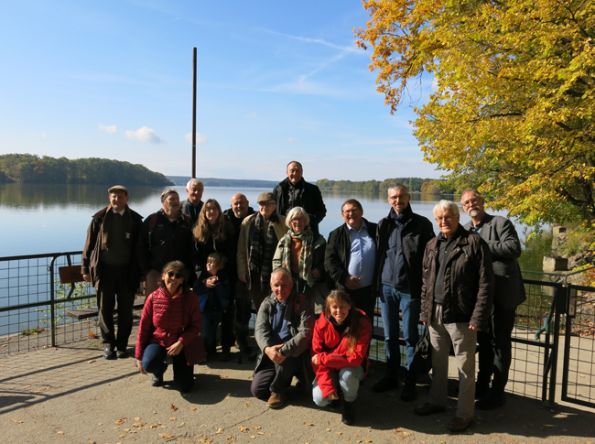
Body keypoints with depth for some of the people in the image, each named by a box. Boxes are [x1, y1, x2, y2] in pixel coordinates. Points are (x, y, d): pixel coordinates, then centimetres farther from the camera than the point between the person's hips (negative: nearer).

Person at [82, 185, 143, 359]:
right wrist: (86, 268, 0)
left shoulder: (135, 220, 2)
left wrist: (140, 271, 1)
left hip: (127, 271, 0)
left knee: (126, 310, 6)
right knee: (105, 309, 7)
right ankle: (108, 343, 22)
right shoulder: (100, 218, 0)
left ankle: (122, 344, 20)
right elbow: (89, 244, 3)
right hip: (105, 269, 0)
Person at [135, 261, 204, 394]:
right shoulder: (153, 298, -11)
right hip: (158, 341, 0)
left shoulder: (190, 298, -13)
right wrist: (139, 356, -3)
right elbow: (143, 327, -4)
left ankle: (179, 365, 29)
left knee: (185, 387, -7)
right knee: (149, 364, -33)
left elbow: (195, 326, -8)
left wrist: (181, 342, -24)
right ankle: (160, 370, 8)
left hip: (181, 345, 0)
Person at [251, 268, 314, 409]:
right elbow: (260, 329, -7)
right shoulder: (267, 304, 5)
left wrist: (284, 350, -32)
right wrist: (268, 348, -28)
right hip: (271, 356, 4)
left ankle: (278, 390, -6)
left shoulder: (302, 303, -8)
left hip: (294, 355, -3)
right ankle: (284, 380, 20)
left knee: (285, 357, -36)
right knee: (257, 390, -9)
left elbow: (306, 333, -20)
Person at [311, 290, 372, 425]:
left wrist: (323, 358, -27)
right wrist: (327, 387, -24)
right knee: (320, 400, -19)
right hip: (329, 369, 2)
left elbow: (356, 358, -28)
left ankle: (348, 404, -3)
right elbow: (316, 356, -15)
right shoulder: (321, 323, -18)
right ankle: (335, 389, 17)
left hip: (352, 368, -2)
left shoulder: (362, 323, -24)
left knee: (346, 373, -35)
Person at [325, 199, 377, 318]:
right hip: (345, 289, -1)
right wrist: (344, 278, -14)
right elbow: (329, 261, -2)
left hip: (369, 289, 1)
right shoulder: (337, 234, 4)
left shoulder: (374, 230, 6)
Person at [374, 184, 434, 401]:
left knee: (410, 337, 5)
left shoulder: (421, 224, -3)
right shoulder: (383, 224, 8)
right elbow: (379, 254, 10)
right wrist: (377, 283, 3)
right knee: (389, 336, 13)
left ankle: (410, 381, 17)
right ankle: (391, 377, 26)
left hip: (410, 288, -4)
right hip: (387, 286, 4)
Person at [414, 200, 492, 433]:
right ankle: (437, 401, 36)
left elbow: (484, 284, -12)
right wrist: (425, 310, 10)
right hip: (435, 314, 6)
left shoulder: (474, 243, -9)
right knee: (438, 361, 19)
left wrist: (477, 317, -15)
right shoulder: (432, 245, 10)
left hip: (461, 315, -6)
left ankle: (465, 413, 19)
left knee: (465, 366, 5)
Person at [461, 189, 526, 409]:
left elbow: (514, 248, -20)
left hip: (501, 293, -6)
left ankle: (497, 391, 14)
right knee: (484, 341, 17)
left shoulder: (500, 223, -6)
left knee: (500, 343, 3)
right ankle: (482, 385, 30)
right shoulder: (465, 230, 12)